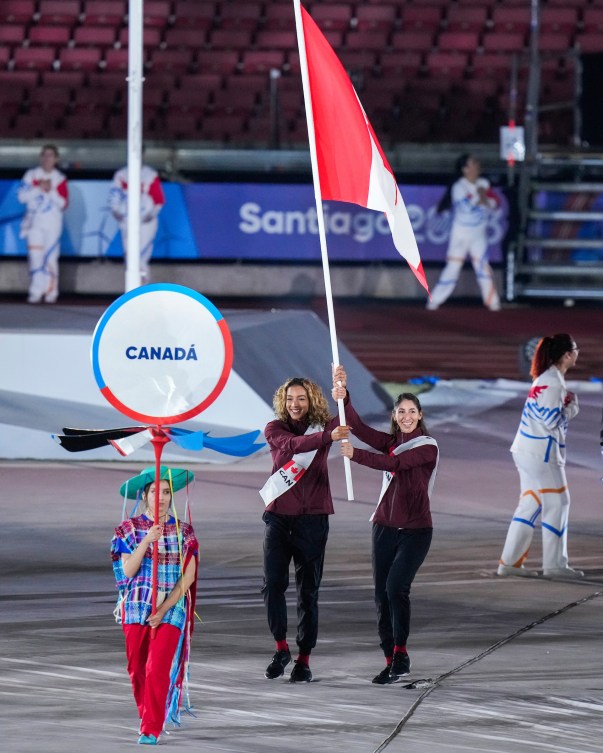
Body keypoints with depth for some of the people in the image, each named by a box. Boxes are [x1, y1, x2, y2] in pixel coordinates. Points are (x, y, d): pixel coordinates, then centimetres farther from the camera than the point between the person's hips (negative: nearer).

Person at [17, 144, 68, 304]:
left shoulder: (60, 179, 1)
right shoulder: (32, 175, 4)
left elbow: (63, 203, -3)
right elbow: (22, 196, -4)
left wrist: (51, 191, -15)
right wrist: (39, 188, -13)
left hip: (53, 223, -1)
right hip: (34, 223, 1)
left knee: (51, 257, -2)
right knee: (35, 256, -6)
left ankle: (51, 292, 5)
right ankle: (36, 292, -6)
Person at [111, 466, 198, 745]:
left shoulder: (184, 531, 4)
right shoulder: (129, 529, 3)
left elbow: (188, 577, -1)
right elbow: (128, 570, -7)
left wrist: (163, 610, -10)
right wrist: (147, 540, -19)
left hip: (171, 610, -1)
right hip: (135, 607, 1)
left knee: (158, 670, -13)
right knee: (137, 669, 5)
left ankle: (151, 731, -10)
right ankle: (147, 717, 25)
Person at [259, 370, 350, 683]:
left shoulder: (322, 426, 3)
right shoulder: (275, 430, 1)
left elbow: (345, 421, -19)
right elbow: (292, 445, -21)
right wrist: (328, 437, -38)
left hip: (312, 519, 0)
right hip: (278, 516, 0)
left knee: (308, 590, 2)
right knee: (273, 584, -9)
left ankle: (304, 658, 7)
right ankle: (281, 648, 7)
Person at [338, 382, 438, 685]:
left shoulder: (428, 446, -6)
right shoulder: (390, 441, 10)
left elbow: (394, 463, -20)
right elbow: (360, 429, -6)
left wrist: (355, 455, -25)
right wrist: (344, 400, -20)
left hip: (415, 531, -6)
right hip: (385, 526, 6)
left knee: (396, 588, -20)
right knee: (382, 595, 4)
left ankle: (401, 654, -12)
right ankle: (392, 661, 11)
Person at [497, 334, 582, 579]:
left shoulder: (547, 379, 14)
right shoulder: (553, 383, -17)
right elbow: (553, 420, -20)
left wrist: (568, 404, 3)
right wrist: (572, 406, -5)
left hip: (528, 451, 10)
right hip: (541, 453, -10)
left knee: (530, 504, 11)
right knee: (556, 504, -2)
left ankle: (510, 561, 11)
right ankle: (555, 564, 4)